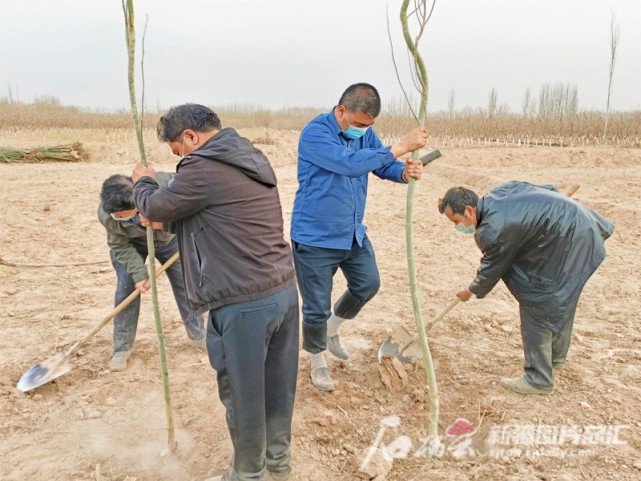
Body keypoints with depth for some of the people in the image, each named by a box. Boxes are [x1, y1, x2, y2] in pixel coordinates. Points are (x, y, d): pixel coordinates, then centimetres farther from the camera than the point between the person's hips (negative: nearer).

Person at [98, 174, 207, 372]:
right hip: (131, 244, 0)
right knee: (126, 287, -8)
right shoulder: (106, 215, -35)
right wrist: (138, 274, -28)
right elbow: (120, 246, -21)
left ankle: (198, 335, 22)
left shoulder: (164, 184, -45)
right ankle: (122, 347, 9)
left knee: (184, 283, 4)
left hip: (168, 239, 0)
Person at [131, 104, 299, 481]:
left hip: (244, 304, -8)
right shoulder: (253, 159, 13)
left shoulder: (204, 167, -15)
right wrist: (164, 202, 27)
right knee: (279, 382, 22)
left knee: (243, 393, 12)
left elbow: (154, 209, 0)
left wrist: (144, 182, 20)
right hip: (285, 290, 9)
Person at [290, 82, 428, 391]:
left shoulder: (364, 132, 1)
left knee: (368, 285, 18)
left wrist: (405, 172, -19)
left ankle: (331, 330, 43)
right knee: (317, 308, 4)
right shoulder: (315, 133, -22)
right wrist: (402, 146, -33)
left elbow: (384, 165, 5)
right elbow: (351, 163, -35)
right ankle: (318, 364, 30)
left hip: (353, 234, 7)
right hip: (314, 238, -7)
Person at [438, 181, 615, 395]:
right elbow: (547, 188, 14)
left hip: (568, 239, -10)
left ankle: (538, 379, 4)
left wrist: (471, 291, 11)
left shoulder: (493, 231, -23)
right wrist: (556, 207, 33)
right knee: (559, 302, 23)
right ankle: (555, 357, 42)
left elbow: (491, 269, -7)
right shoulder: (497, 193, 1)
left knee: (538, 307, -4)